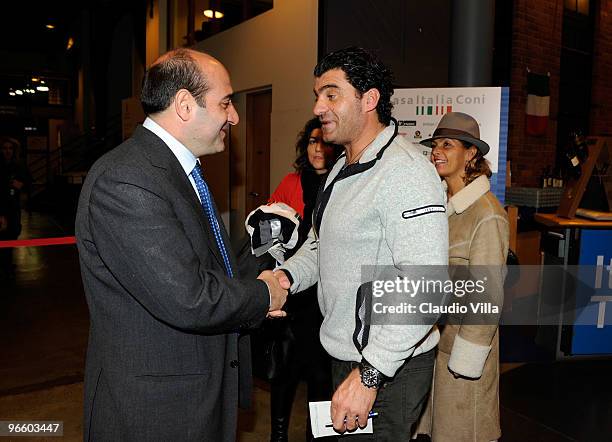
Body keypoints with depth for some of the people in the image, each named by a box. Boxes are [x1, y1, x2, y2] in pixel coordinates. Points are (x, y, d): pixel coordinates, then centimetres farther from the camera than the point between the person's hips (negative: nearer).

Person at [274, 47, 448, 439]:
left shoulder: (406, 171, -23)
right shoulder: (342, 169, 9)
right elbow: (320, 244, 16)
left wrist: (370, 374, -29)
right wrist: (287, 275, -5)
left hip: (389, 368, -9)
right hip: (345, 355, 9)